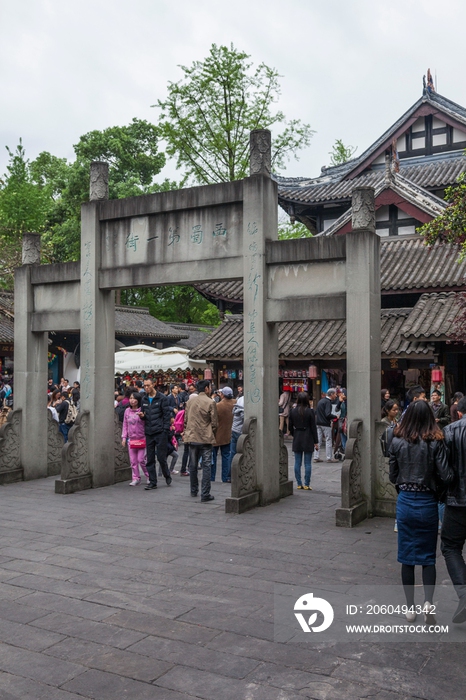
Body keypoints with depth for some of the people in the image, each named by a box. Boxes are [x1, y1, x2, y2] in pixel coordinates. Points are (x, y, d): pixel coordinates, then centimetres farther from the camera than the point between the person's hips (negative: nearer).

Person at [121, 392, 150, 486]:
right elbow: (125, 425, 12)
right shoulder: (127, 411, 7)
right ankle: (136, 478, 17)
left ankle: (148, 476, 15)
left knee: (141, 459, -4)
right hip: (131, 439, 5)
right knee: (133, 460, 7)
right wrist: (124, 437, 8)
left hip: (142, 439, -5)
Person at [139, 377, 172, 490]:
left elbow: (167, 414, -7)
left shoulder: (162, 398, -5)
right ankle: (152, 482, 13)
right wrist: (142, 415, -4)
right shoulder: (144, 399, 12)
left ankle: (167, 476, 23)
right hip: (149, 433, 5)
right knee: (150, 459, 6)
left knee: (161, 457, -1)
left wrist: (166, 429, -13)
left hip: (160, 432, -5)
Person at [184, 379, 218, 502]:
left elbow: (185, 419, 9)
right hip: (206, 439, -5)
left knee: (193, 465, 16)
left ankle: (194, 491, 28)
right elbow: (214, 422, -8)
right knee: (206, 466, 0)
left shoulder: (190, 401, 5)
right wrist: (212, 434, 8)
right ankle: (205, 494, -1)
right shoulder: (210, 403, -11)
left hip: (192, 438, 5)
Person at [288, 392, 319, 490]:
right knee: (308, 463, 3)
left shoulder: (293, 411, -2)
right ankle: (307, 485, 4)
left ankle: (299, 484, 13)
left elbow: (290, 426, 4)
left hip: (297, 439, 3)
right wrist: (316, 441, -1)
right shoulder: (310, 411, -10)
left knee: (297, 463, 9)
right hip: (308, 439, -3)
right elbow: (313, 427, -7)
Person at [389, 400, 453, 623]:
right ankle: (428, 602, -5)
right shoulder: (435, 442, -11)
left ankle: (410, 608, 20)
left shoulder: (397, 442, -5)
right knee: (428, 557, 13)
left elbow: (393, 476, 1)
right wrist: (430, 475, 7)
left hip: (405, 502, 1)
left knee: (407, 557, 12)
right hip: (427, 502, -1)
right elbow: (446, 476, -13)